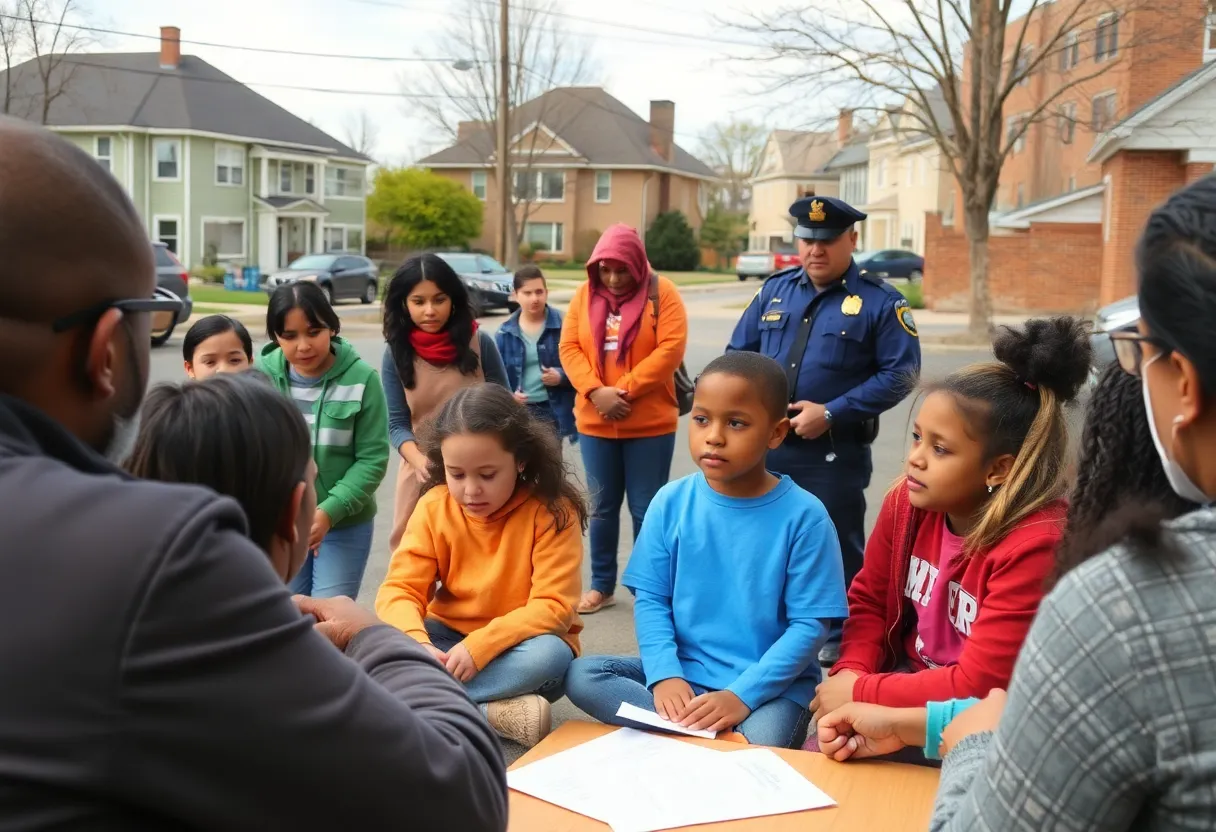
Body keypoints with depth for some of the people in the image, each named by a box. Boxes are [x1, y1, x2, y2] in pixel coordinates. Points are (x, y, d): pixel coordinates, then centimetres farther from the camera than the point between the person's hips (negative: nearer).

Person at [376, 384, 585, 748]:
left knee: (549, 656, -36)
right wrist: (417, 645, -34)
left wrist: (480, 646, -34)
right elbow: (400, 589, -13)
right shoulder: (434, 507, -8)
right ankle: (494, 714, -28)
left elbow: (553, 607, -21)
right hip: (450, 642, 3)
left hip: (519, 648, -3)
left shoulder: (552, 512, -17)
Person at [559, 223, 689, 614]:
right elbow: (569, 348, 1)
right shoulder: (584, 294, 6)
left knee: (646, 509, 4)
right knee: (602, 506, 12)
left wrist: (624, 390, -17)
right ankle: (601, 585, 25)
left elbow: (670, 349, -13)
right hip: (595, 422, 3)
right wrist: (595, 391, -16)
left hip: (650, 423, -3)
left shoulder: (662, 292, -4)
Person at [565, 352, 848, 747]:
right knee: (581, 676, -17)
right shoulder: (670, 503, -2)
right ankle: (724, 735, -18)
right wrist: (664, 674, -17)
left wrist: (742, 695, -21)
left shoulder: (803, 516, -10)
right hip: (683, 672, 4)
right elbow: (650, 598, 1)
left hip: (771, 683, -4)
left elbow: (809, 624, -11)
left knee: (760, 750, -35)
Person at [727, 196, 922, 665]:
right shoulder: (775, 290, 9)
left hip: (835, 453, -4)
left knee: (836, 547, 6)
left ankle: (838, 641, 21)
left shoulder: (879, 301, -5)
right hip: (765, 445, 5)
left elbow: (901, 372, -10)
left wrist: (831, 413, -16)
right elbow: (738, 354, 13)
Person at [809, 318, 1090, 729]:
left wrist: (860, 694, -19)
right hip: (911, 687, 6)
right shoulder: (907, 501, -8)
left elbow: (977, 687, -25)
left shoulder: (1035, 545, -27)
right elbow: (869, 600, 5)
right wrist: (850, 675, -12)